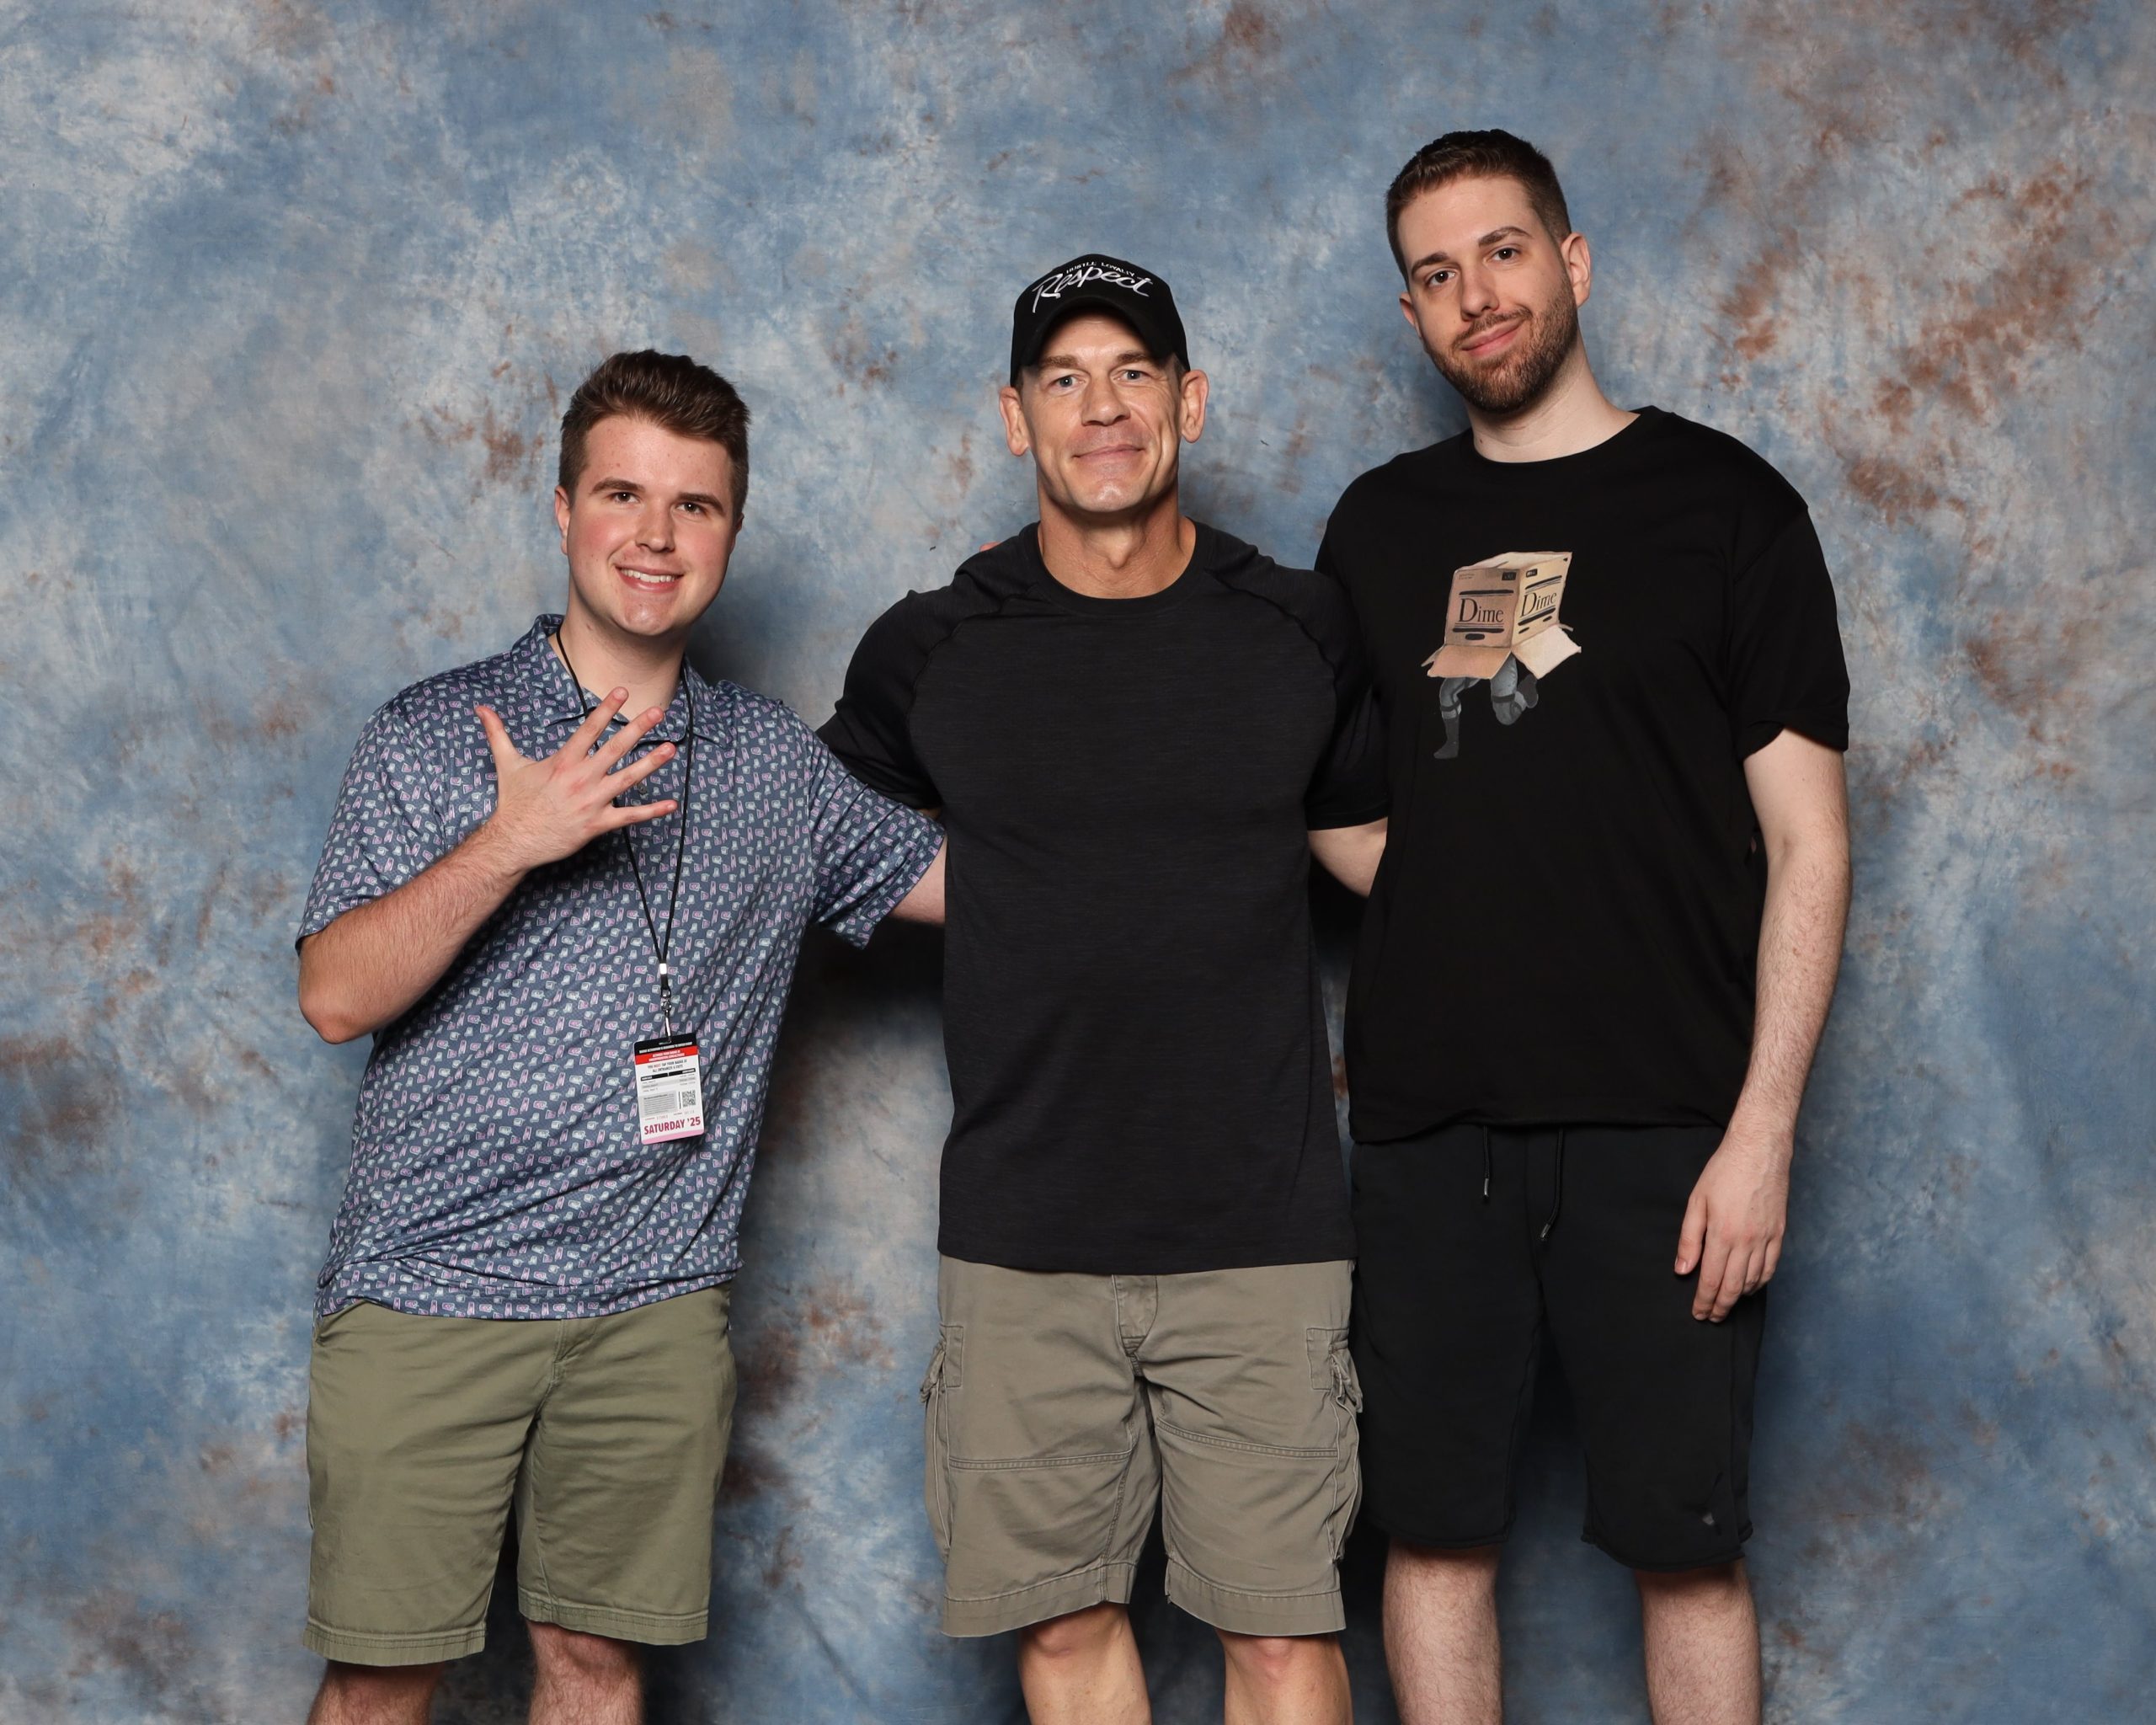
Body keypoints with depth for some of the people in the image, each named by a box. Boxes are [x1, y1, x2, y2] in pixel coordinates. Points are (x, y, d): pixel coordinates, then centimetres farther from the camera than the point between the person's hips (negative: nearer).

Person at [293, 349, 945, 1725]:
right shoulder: (436, 737, 0)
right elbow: (337, 996, -7)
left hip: (656, 1303, 3)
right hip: (430, 1290, -2)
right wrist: (510, 846, -19)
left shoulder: (778, 763, 10)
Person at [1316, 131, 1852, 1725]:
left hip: (1662, 1121, -3)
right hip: (1426, 1115, 3)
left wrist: (1763, 1126, -10)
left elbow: (1807, 837, -2)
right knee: (1433, 1525, 8)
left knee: (1687, 1539, 3)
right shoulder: (1380, 528, 12)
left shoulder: (1723, 504, 1)